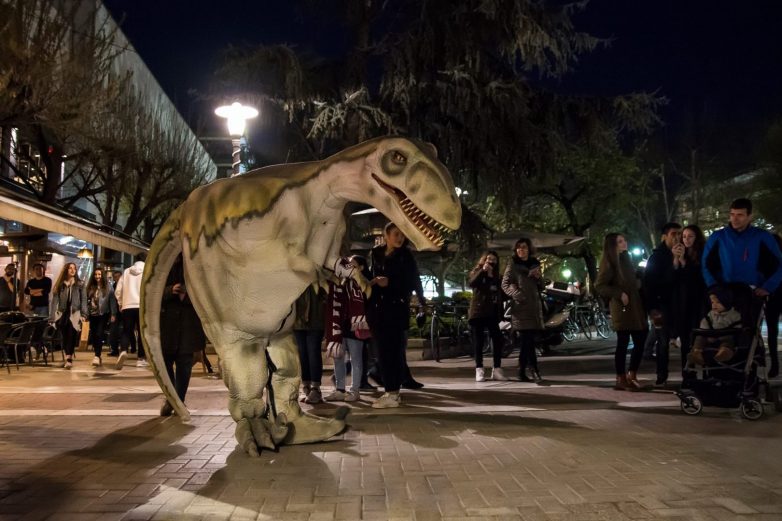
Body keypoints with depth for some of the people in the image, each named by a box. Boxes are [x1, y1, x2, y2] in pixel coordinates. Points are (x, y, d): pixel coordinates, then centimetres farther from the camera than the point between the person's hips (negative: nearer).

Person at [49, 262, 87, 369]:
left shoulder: (80, 284, 5)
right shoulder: (60, 285, 7)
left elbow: (83, 300, 2)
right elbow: (54, 300, 3)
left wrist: (83, 314, -8)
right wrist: (52, 317, -3)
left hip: (75, 314, -2)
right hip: (62, 314, 2)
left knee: (71, 337, -12)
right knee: (64, 338, 6)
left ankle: (69, 359, -16)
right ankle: (68, 358, 17)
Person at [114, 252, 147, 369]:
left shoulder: (126, 271, 14)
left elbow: (118, 290, 11)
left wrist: (120, 303, 23)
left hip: (127, 306, 2)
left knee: (126, 331, 5)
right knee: (142, 332, 6)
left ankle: (123, 350, -21)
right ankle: (141, 358, 7)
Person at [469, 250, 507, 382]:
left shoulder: (496, 276, 17)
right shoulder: (476, 272, 6)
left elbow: (500, 294, 16)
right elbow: (472, 283, -16)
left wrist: (500, 312, 5)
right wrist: (483, 270, -23)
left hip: (492, 312, 4)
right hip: (478, 311, -4)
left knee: (497, 339, -5)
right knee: (478, 341, -3)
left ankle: (497, 369, -1)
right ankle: (479, 370, -1)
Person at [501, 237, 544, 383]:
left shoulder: (534, 264, 17)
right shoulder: (512, 265, 2)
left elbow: (540, 288, 21)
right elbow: (505, 284, -5)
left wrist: (538, 277, 0)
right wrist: (515, 293, -24)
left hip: (534, 307, 5)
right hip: (520, 307, -5)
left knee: (526, 342, 7)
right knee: (527, 341, -14)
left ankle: (522, 372, 14)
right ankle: (534, 371, -18)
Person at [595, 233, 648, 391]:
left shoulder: (625, 259, 17)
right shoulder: (609, 263, -8)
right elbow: (600, 286, -14)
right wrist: (619, 293, -20)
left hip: (635, 306, 8)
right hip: (622, 308, -8)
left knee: (640, 340, 8)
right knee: (623, 342, -3)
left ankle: (632, 376, 20)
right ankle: (621, 379, 6)